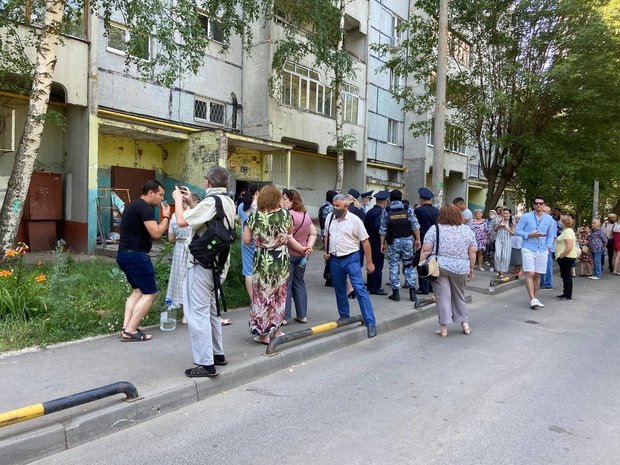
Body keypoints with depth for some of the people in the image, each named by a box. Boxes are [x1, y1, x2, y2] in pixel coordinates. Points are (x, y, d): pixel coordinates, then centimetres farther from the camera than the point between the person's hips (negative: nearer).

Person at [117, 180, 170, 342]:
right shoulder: (145, 207, -14)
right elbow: (156, 234, -20)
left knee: (138, 290, 20)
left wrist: (164, 224, 18)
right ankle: (130, 332, -4)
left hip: (124, 254, 10)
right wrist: (166, 217, -6)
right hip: (136, 255, -10)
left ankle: (126, 328, 13)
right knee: (150, 293, -3)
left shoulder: (134, 205, 18)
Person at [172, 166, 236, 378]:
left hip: (203, 263, -9)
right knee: (211, 310, 20)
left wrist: (178, 199, -3)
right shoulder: (228, 201, 9)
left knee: (198, 313, -4)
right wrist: (191, 202, 20)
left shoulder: (211, 201, -18)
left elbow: (182, 221, -19)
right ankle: (217, 354, 30)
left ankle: (205, 364, -1)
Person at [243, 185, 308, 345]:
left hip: (262, 260, -1)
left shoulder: (254, 216, -8)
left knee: (262, 295, 10)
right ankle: (276, 330, 28)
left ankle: (263, 333, 16)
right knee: (279, 295, 17)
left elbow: (246, 240, -4)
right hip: (281, 260, 2)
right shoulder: (285, 214, -4)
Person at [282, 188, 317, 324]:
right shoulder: (306, 214, 9)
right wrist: (309, 246, 2)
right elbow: (313, 233, 11)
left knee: (285, 285, 0)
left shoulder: (289, 215, -17)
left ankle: (284, 316, 4)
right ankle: (302, 315, 19)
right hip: (302, 255, 8)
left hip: (289, 253, -8)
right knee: (299, 283, 15)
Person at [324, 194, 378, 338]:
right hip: (334, 260, 5)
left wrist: (369, 263, -9)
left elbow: (365, 241, -9)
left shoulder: (355, 220, -11)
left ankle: (370, 323, -12)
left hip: (351, 258, -5)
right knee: (339, 291, 16)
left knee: (360, 289, -13)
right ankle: (344, 317, 33)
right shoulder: (329, 217, 3)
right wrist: (326, 251, 4)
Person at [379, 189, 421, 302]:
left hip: (393, 242, -1)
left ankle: (395, 293, 8)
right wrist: (417, 240, 3)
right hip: (407, 241, 1)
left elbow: (383, 229, -2)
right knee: (409, 266, 9)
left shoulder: (386, 212, -1)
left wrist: (382, 243, 4)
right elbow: (415, 226, -3)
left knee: (393, 267, 6)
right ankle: (412, 292, 9)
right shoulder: (408, 210, 0)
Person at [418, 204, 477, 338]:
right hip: (460, 268, 2)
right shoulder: (467, 230, 5)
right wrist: (471, 268, 14)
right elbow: (472, 252, 6)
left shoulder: (435, 229, -2)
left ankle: (444, 328, 3)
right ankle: (465, 323, 21)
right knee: (459, 295, 18)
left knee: (443, 296, 2)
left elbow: (426, 250, -7)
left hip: (439, 267, -2)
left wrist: (421, 265, 1)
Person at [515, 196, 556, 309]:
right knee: (530, 274, -12)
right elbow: (517, 231, -1)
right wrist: (529, 235, -14)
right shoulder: (526, 217, -1)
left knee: (537, 275, 10)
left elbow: (551, 235, 16)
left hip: (542, 250, 4)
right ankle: (533, 300, -13)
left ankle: (535, 298, 21)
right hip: (528, 249, -3)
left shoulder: (549, 219, 9)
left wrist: (548, 247, 2)